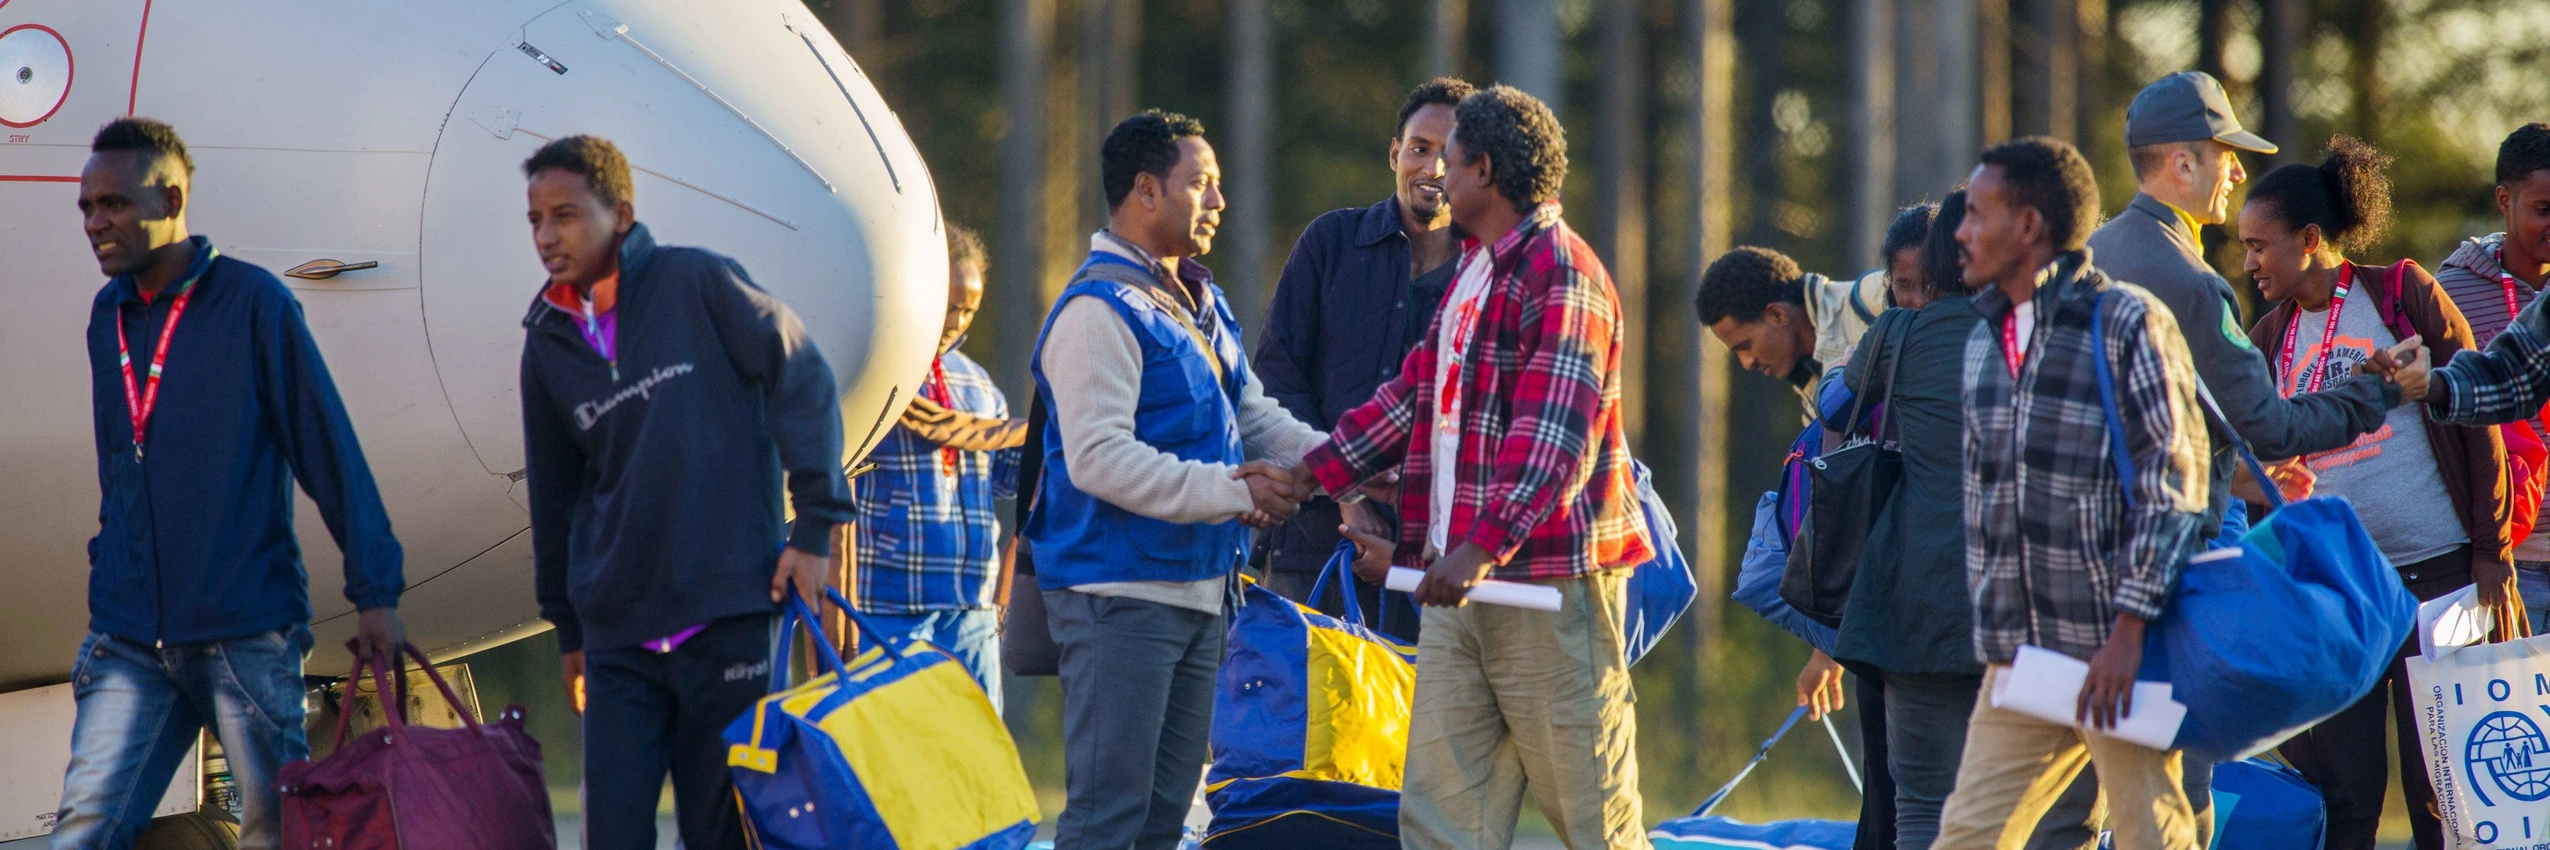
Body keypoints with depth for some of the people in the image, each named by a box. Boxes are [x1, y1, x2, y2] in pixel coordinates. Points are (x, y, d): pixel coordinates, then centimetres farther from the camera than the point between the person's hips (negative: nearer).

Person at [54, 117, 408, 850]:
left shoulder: (252, 301, -4)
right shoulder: (109, 315, 13)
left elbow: (331, 450, -5)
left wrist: (375, 591, -9)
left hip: (247, 634, -5)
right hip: (130, 642, 5)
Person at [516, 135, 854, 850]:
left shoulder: (697, 284, -4)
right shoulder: (549, 341, 10)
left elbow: (802, 379, -5)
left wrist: (814, 525, -10)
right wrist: (566, 624, 21)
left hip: (726, 613, -4)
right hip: (618, 632, 4)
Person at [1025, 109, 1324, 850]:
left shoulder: (1202, 305, 16)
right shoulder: (1101, 310, -15)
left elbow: (1255, 416, 20)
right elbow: (1099, 459, -23)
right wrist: (1229, 490, -25)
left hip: (1198, 590, 10)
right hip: (1121, 595, -10)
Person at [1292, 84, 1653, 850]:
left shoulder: (1560, 274, -12)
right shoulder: (1473, 273, 20)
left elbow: (1556, 435, -22)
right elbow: (1411, 398, 26)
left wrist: (1485, 545, -31)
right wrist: (1306, 475, 19)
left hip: (1550, 581, -9)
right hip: (1461, 584, 9)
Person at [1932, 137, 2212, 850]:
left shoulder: (2128, 323, -6)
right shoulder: (1984, 338, 17)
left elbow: (2174, 483, -11)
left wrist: (2129, 628, -18)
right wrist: (1988, 623, 18)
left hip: (2119, 654, -7)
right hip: (2018, 656, 7)